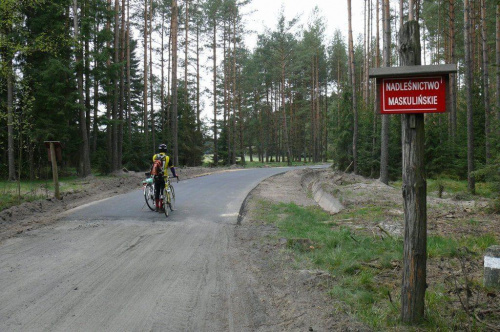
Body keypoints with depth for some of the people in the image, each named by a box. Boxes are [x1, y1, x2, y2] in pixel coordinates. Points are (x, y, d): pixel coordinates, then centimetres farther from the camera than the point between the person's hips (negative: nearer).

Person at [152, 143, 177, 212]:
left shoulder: (154, 157, 4)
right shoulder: (167, 158, -4)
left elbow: (152, 167, 13)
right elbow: (171, 167, -1)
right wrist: (174, 175, 12)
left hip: (156, 177, 3)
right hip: (163, 177, -3)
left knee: (157, 192, 12)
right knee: (162, 192, 2)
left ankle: (157, 207, 17)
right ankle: (161, 207, 2)